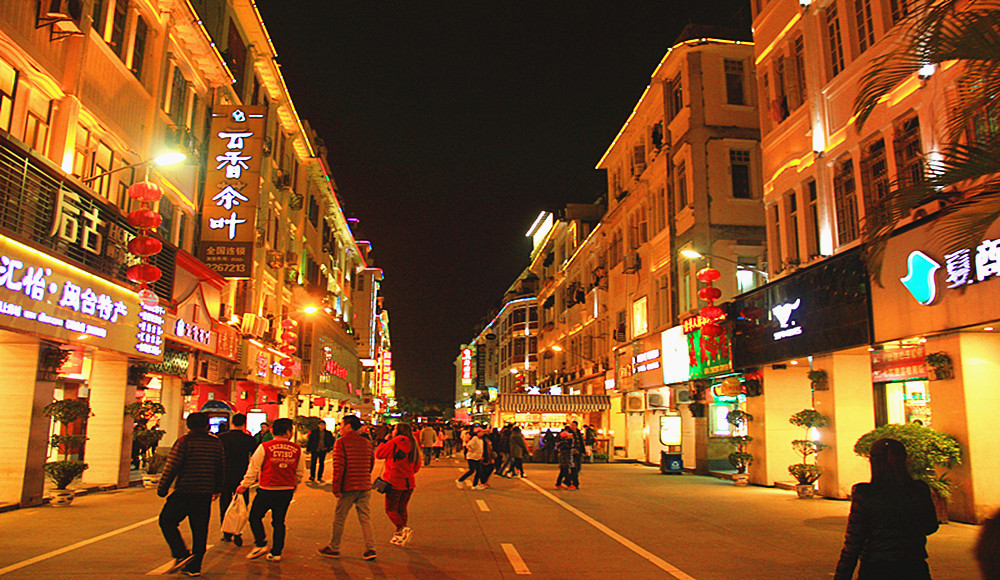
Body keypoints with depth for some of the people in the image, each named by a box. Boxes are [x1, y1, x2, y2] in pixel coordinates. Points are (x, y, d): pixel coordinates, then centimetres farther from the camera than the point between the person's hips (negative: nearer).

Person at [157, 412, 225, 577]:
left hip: (184, 491, -4)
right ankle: (194, 566, 14)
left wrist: (162, 489, 2)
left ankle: (182, 555, -1)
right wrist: (217, 489, 26)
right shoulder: (216, 443, 8)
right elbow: (221, 469, 14)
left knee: (166, 521, 12)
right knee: (199, 529, 10)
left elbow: (171, 467, -8)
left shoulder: (184, 441, -7)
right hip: (205, 495, 5)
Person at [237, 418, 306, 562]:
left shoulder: (265, 447, -8)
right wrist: (294, 485, 27)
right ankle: (276, 553, 16)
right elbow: (300, 472, 9)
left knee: (255, 517, 16)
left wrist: (244, 485, 10)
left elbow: (254, 468, -2)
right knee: (279, 522, 14)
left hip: (267, 490, -3)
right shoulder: (297, 449, -1)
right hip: (287, 491, 3)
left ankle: (260, 544, 7)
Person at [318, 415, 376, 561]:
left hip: (348, 488, -5)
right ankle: (370, 549, 5)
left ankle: (333, 548, 20)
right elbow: (371, 463, 16)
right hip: (365, 487, 5)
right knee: (365, 518, 9)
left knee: (339, 518, 9)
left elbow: (338, 466, -15)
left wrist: (336, 487, -11)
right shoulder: (367, 442, 10)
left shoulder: (341, 442, -8)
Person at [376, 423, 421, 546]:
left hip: (395, 482, -6)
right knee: (401, 508, 16)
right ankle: (399, 535, 18)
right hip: (409, 482, 6)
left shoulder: (395, 442, -10)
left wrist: (384, 441, 9)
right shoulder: (413, 444, 9)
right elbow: (417, 466, 13)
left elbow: (379, 454, -3)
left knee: (390, 509, 3)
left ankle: (403, 528, -16)